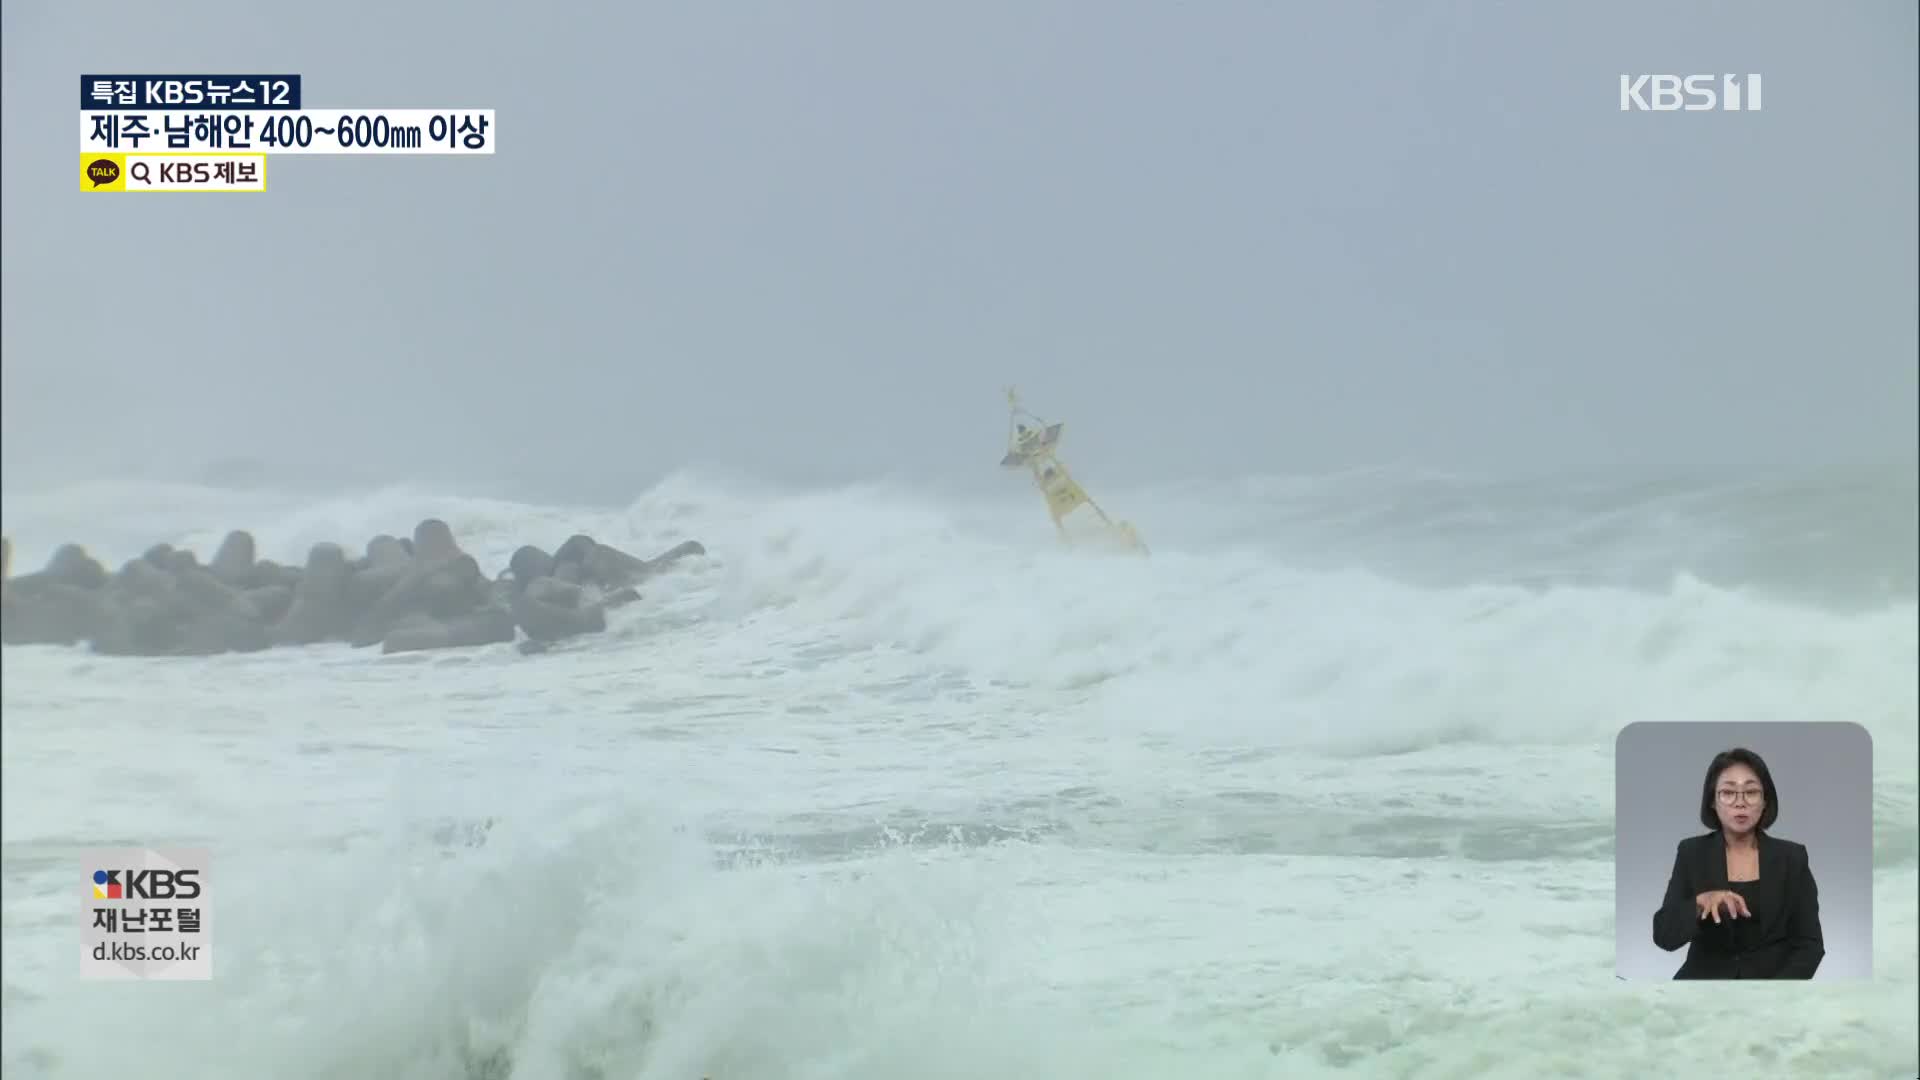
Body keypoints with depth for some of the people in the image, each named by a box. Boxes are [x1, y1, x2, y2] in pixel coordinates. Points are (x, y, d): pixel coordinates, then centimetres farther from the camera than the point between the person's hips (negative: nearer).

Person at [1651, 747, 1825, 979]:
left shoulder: (1791, 857, 3)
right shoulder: (1692, 853, 3)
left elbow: (1810, 944, 2)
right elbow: (1664, 936, -4)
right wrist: (1700, 902, -22)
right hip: (1706, 980, 0)